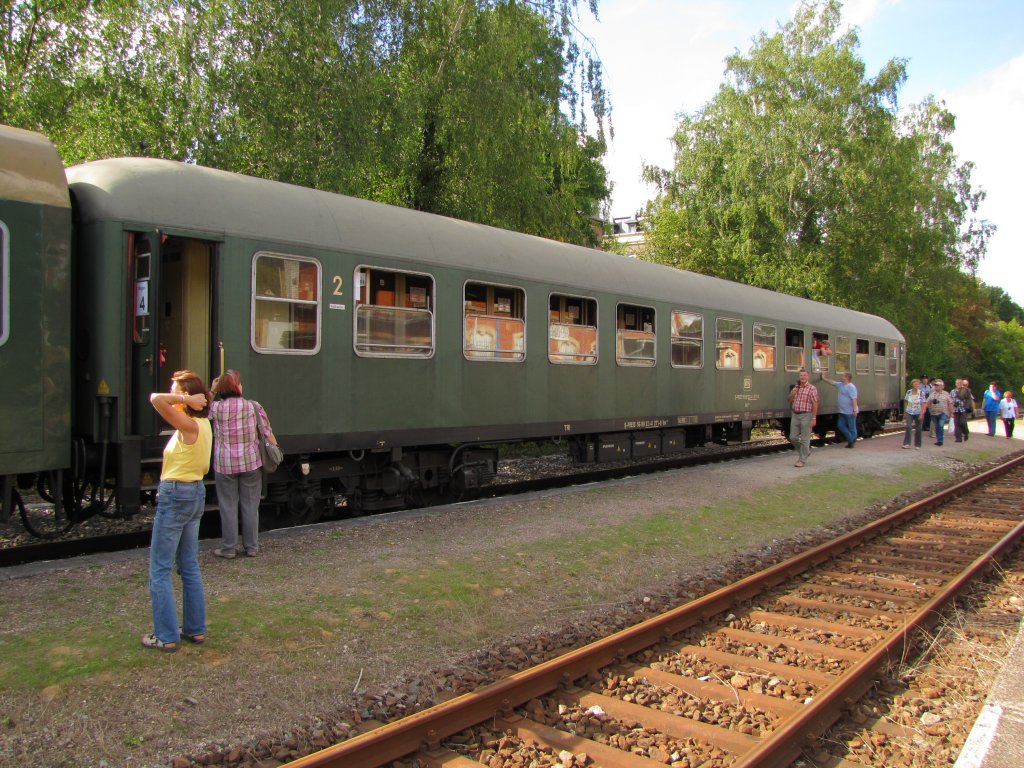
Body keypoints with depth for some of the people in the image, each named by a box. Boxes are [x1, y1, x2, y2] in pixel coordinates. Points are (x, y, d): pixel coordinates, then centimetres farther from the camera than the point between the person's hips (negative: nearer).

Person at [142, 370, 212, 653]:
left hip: (176, 496, -9)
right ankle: (196, 628, 24)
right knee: (189, 566, 17)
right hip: (196, 493, 9)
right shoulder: (203, 423, 5)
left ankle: (166, 636, 8)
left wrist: (187, 399, -22)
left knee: (160, 569, 2)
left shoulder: (189, 426, -20)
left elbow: (156, 399, -32)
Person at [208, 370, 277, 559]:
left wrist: (212, 390, 17)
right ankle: (252, 547, 16)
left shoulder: (216, 408, -5)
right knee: (250, 506, 9)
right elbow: (268, 434, -1)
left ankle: (228, 549, 12)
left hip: (224, 465, 0)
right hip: (251, 463, 1)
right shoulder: (253, 406, -4)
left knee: (228, 507, 7)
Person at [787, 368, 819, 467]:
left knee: (804, 439, -1)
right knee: (793, 438, 7)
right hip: (795, 415, 7)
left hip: (806, 415, -6)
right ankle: (806, 451, 29)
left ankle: (802, 460, 6)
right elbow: (790, 401, 19)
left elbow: (815, 404, -12)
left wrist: (814, 418, -17)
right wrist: (792, 395, -4)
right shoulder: (795, 388, 13)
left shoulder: (812, 388, -7)